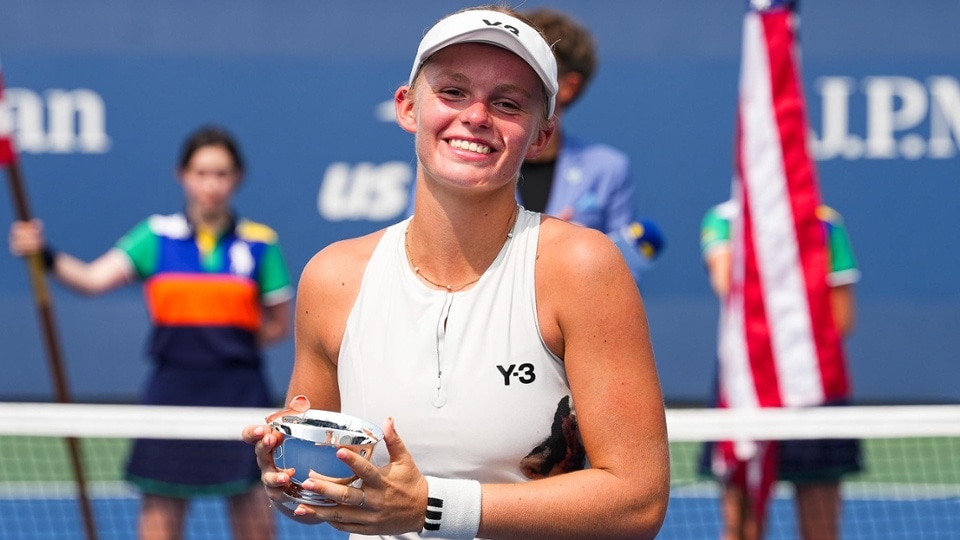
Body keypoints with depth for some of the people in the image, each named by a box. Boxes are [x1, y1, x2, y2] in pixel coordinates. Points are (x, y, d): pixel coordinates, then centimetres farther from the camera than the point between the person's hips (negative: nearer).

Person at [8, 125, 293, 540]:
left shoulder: (259, 244, 3)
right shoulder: (157, 237, 3)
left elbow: (278, 325, 10)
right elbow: (95, 279, -10)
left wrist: (229, 342, 0)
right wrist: (46, 257, -25)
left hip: (239, 386, -1)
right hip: (173, 390, 1)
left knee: (250, 505, -2)